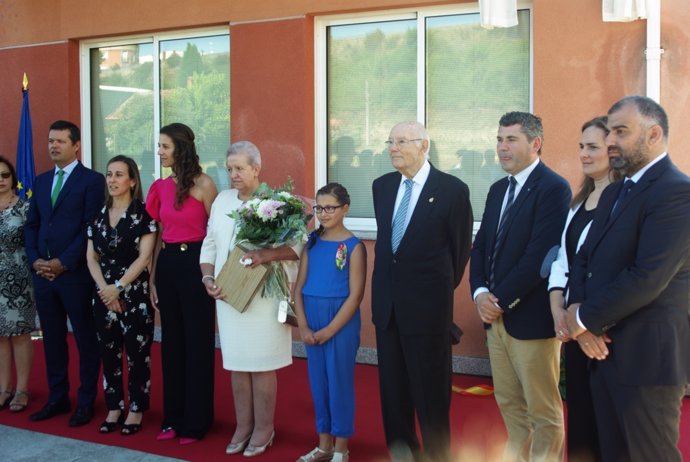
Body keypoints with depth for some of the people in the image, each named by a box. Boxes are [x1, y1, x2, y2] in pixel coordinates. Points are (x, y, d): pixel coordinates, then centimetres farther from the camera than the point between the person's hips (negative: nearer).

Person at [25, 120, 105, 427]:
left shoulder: (92, 180, -5)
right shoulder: (41, 181, 16)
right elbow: (31, 225, 15)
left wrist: (63, 263, -14)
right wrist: (35, 260, -1)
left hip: (76, 274, -6)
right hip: (43, 273, 6)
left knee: (86, 340, 3)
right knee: (52, 339, 12)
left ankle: (86, 402, 13)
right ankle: (57, 398, 23)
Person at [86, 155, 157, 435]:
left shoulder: (143, 213, -6)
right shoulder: (98, 214, 9)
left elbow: (144, 258, -11)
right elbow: (91, 258, 7)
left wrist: (117, 287, -13)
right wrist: (104, 289, -7)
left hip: (135, 295, -5)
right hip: (103, 295, 5)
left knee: (137, 354, 1)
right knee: (108, 353, 10)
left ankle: (136, 409, 13)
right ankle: (114, 408, 21)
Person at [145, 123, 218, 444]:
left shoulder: (203, 184, -7)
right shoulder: (161, 186, 9)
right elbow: (159, 235, 13)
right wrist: (151, 277, 11)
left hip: (193, 263, -6)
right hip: (167, 264, 6)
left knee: (197, 340, 2)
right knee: (171, 339, 12)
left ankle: (196, 421, 13)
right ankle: (173, 416, 24)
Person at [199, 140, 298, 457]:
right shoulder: (222, 199, 11)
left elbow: (298, 244, -12)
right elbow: (209, 244, 14)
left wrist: (268, 255, -26)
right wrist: (208, 279, 1)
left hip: (263, 297, -5)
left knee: (262, 364, 3)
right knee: (236, 363, 12)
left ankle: (264, 428, 17)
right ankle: (243, 426, 25)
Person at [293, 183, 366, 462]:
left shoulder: (353, 246, -8)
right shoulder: (311, 242, 6)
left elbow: (355, 295, -11)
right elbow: (299, 287, 6)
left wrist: (329, 330, -12)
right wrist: (303, 326, -4)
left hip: (341, 324, -5)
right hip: (312, 324, 5)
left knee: (339, 382, 4)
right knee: (318, 382, 12)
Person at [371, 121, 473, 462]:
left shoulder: (452, 189, -9)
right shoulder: (382, 186, 7)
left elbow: (461, 247, 0)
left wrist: (441, 288, 7)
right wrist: (389, 278, 15)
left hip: (426, 304, -5)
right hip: (386, 301, 6)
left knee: (430, 389, 5)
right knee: (392, 385, 13)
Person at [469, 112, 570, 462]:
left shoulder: (553, 188, -13)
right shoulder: (499, 189, 14)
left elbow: (540, 255, -20)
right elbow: (480, 246, 13)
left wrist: (501, 299, -16)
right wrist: (480, 294, -3)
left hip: (531, 317, -8)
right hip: (495, 315, 8)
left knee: (543, 410, 5)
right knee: (508, 403, 16)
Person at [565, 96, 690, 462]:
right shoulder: (614, 193, 15)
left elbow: (648, 277, -24)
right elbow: (584, 259, 12)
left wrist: (586, 317, -13)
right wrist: (578, 312, -7)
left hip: (647, 354, -8)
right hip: (605, 349, 9)